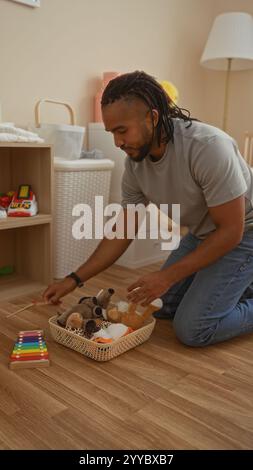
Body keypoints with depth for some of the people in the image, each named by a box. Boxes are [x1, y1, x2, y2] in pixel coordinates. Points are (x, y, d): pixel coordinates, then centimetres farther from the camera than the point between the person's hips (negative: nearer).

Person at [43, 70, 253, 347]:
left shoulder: (208, 146, -32)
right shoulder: (135, 162, -11)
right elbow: (123, 232, -2)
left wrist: (168, 276, -25)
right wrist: (74, 279, -5)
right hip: (202, 233, 7)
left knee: (192, 330, -15)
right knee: (159, 306, 11)